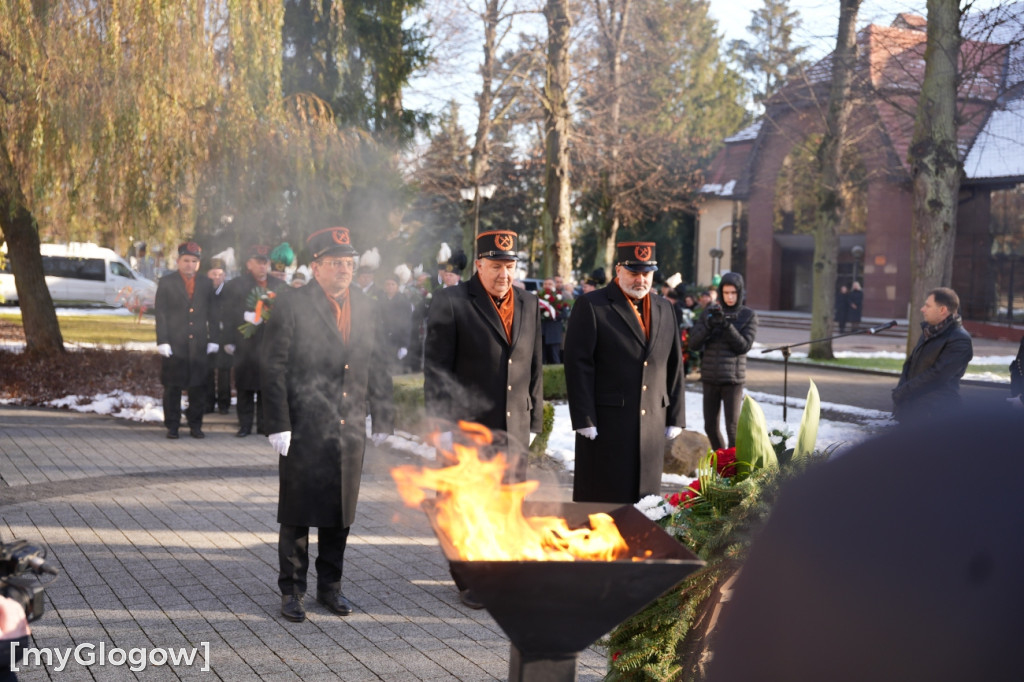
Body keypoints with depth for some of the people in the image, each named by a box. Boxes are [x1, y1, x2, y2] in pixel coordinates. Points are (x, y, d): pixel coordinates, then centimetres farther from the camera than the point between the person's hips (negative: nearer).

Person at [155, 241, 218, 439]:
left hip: (198, 344, 2)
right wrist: (162, 341, -7)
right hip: (174, 344, -2)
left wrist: (213, 339, 5)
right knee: (172, 387, 2)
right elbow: (161, 313, 0)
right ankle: (172, 426, 10)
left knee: (198, 386, 2)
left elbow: (211, 314, 12)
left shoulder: (205, 284, 11)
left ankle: (195, 425, 12)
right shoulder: (166, 282, 5)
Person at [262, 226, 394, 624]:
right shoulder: (292, 305, -6)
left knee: (341, 513, 12)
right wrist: (278, 424, -12)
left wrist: (383, 417, 9)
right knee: (297, 514, 4)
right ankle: (292, 591, 16)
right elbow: (273, 367, -8)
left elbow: (378, 365, 14)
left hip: (350, 430, 5)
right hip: (304, 430, -4)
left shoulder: (365, 307, 9)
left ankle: (330, 587, 25)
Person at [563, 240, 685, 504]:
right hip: (606, 426, -5)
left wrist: (676, 417, 11)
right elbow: (578, 365, -8)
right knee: (601, 502, -1)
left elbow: (674, 366, 16)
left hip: (652, 425, 5)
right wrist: (584, 420, -13)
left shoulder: (664, 309, 14)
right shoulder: (591, 306, -3)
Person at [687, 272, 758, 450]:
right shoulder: (710, 312, 5)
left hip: (733, 379, -3)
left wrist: (727, 325, -20)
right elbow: (693, 342, 0)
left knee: (733, 427, -8)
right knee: (710, 426, 9)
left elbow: (743, 346, -8)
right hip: (710, 377, 3)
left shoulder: (748, 316, 0)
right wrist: (709, 324, -17)